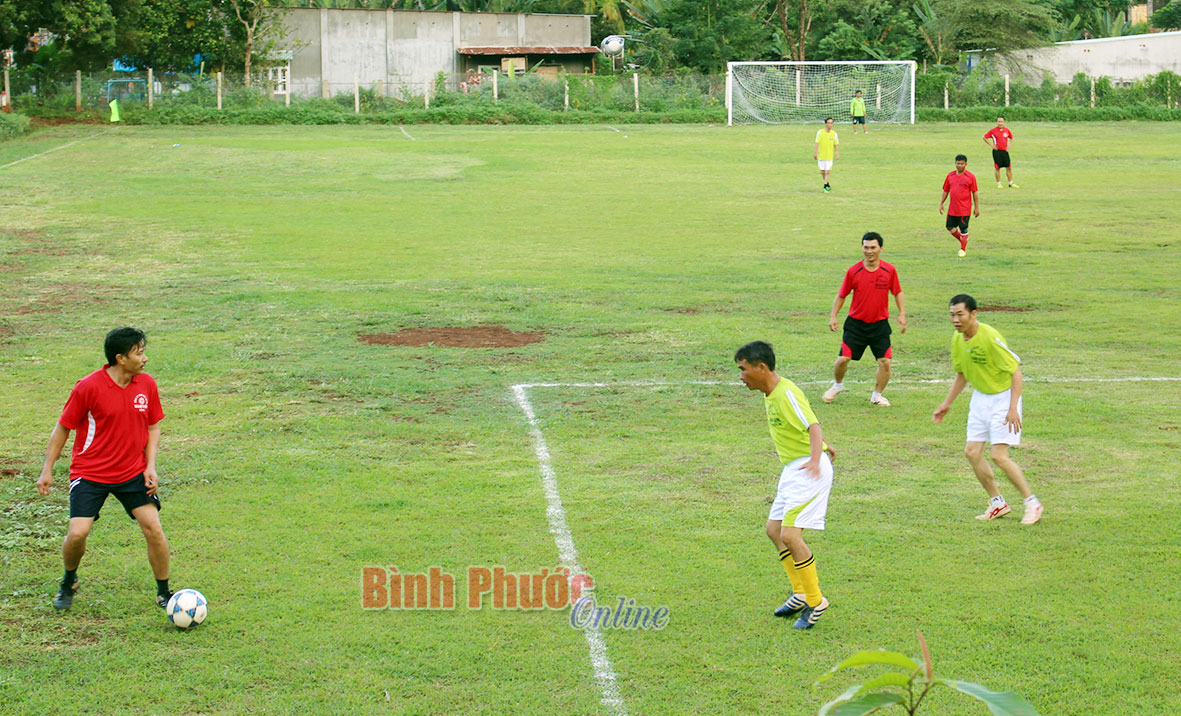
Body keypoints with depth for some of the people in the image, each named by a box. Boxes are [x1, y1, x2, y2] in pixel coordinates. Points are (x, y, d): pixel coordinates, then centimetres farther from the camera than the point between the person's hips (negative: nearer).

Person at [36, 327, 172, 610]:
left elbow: (153, 427, 10)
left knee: (153, 527, -8)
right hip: (89, 473, -3)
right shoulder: (88, 387, -15)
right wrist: (47, 470, -2)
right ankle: (69, 582, 20)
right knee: (78, 533, -13)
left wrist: (150, 467, -3)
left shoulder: (147, 384, -3)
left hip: (132, 471, 3)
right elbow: (63, 428, -3)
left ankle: (164, 594, 9)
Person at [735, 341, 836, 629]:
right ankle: (800, 594, 24)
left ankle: (815, 602, -4)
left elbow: (813, 426, -31)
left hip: (809, 471, -11)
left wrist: (815, 459, -48)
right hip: (792, 468, 11)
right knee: (774, 530, 15)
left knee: (790, 535, -17)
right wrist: (822, 445, 40)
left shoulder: (787, 393, -20)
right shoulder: (770, 394, 10)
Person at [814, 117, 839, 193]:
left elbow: (836, 144, 5)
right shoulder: (820, 132, -3)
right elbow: (817, 143, -4)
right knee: (822, 172, 5)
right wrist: (815, 152, -9)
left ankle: (825, 187, 0)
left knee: (827, 172, -7)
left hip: (830, 156, 0)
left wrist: (837, 153, -4)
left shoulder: (834, 134, 1)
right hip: (821, 155, 0)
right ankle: (828, 185, 25)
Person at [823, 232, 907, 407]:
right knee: (843, 359, -4)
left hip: (880, 325, 1)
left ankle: (877, 395, 15)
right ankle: (837, 385, 27)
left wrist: (902, 314, -1)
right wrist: (833, 316, -3)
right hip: (856, 323, 0)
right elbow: (841, 295, 3)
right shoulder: (853, 271, -7)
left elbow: (897, 292, 9)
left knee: (885, 362, -7)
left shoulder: (890, 270, -5)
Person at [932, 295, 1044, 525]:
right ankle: (998, 503, 16)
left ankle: (1032, 503, 3)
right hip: (980, 397, 8)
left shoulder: (990, 337, -24)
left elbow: (1016, 372, -22)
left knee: (999, 456, -13)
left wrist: (1013, 408, -27)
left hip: (1003, 397, -8)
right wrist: (947, 403, 15)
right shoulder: (957, 339, 0)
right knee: (972, 452, 1)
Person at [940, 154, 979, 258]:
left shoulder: (970, 177, -6)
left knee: (963, 229, 0)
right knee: (950, 227, 11)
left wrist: (977, 208, -4)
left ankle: (963, 249, 14)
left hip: (964, 209, -5)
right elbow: (945, 190, 14)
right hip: (952, 209, 5)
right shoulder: (950, 175, 7)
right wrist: (941, 203, 10)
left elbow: (975, 193, -3)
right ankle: (963, 241, 33)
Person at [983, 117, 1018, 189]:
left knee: (1009, 167, 4)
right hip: (997, 151, -3)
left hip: (1005, 151, 3)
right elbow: (985, 137, 1)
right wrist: (991, 145, -5)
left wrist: (1009, 145, 8)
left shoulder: (1007, 130, 5)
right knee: (997, 168, 0)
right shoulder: (993, 130, -5)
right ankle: (999, 184, 9)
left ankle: (1011, 183, 12)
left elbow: (1011, 138, 23)